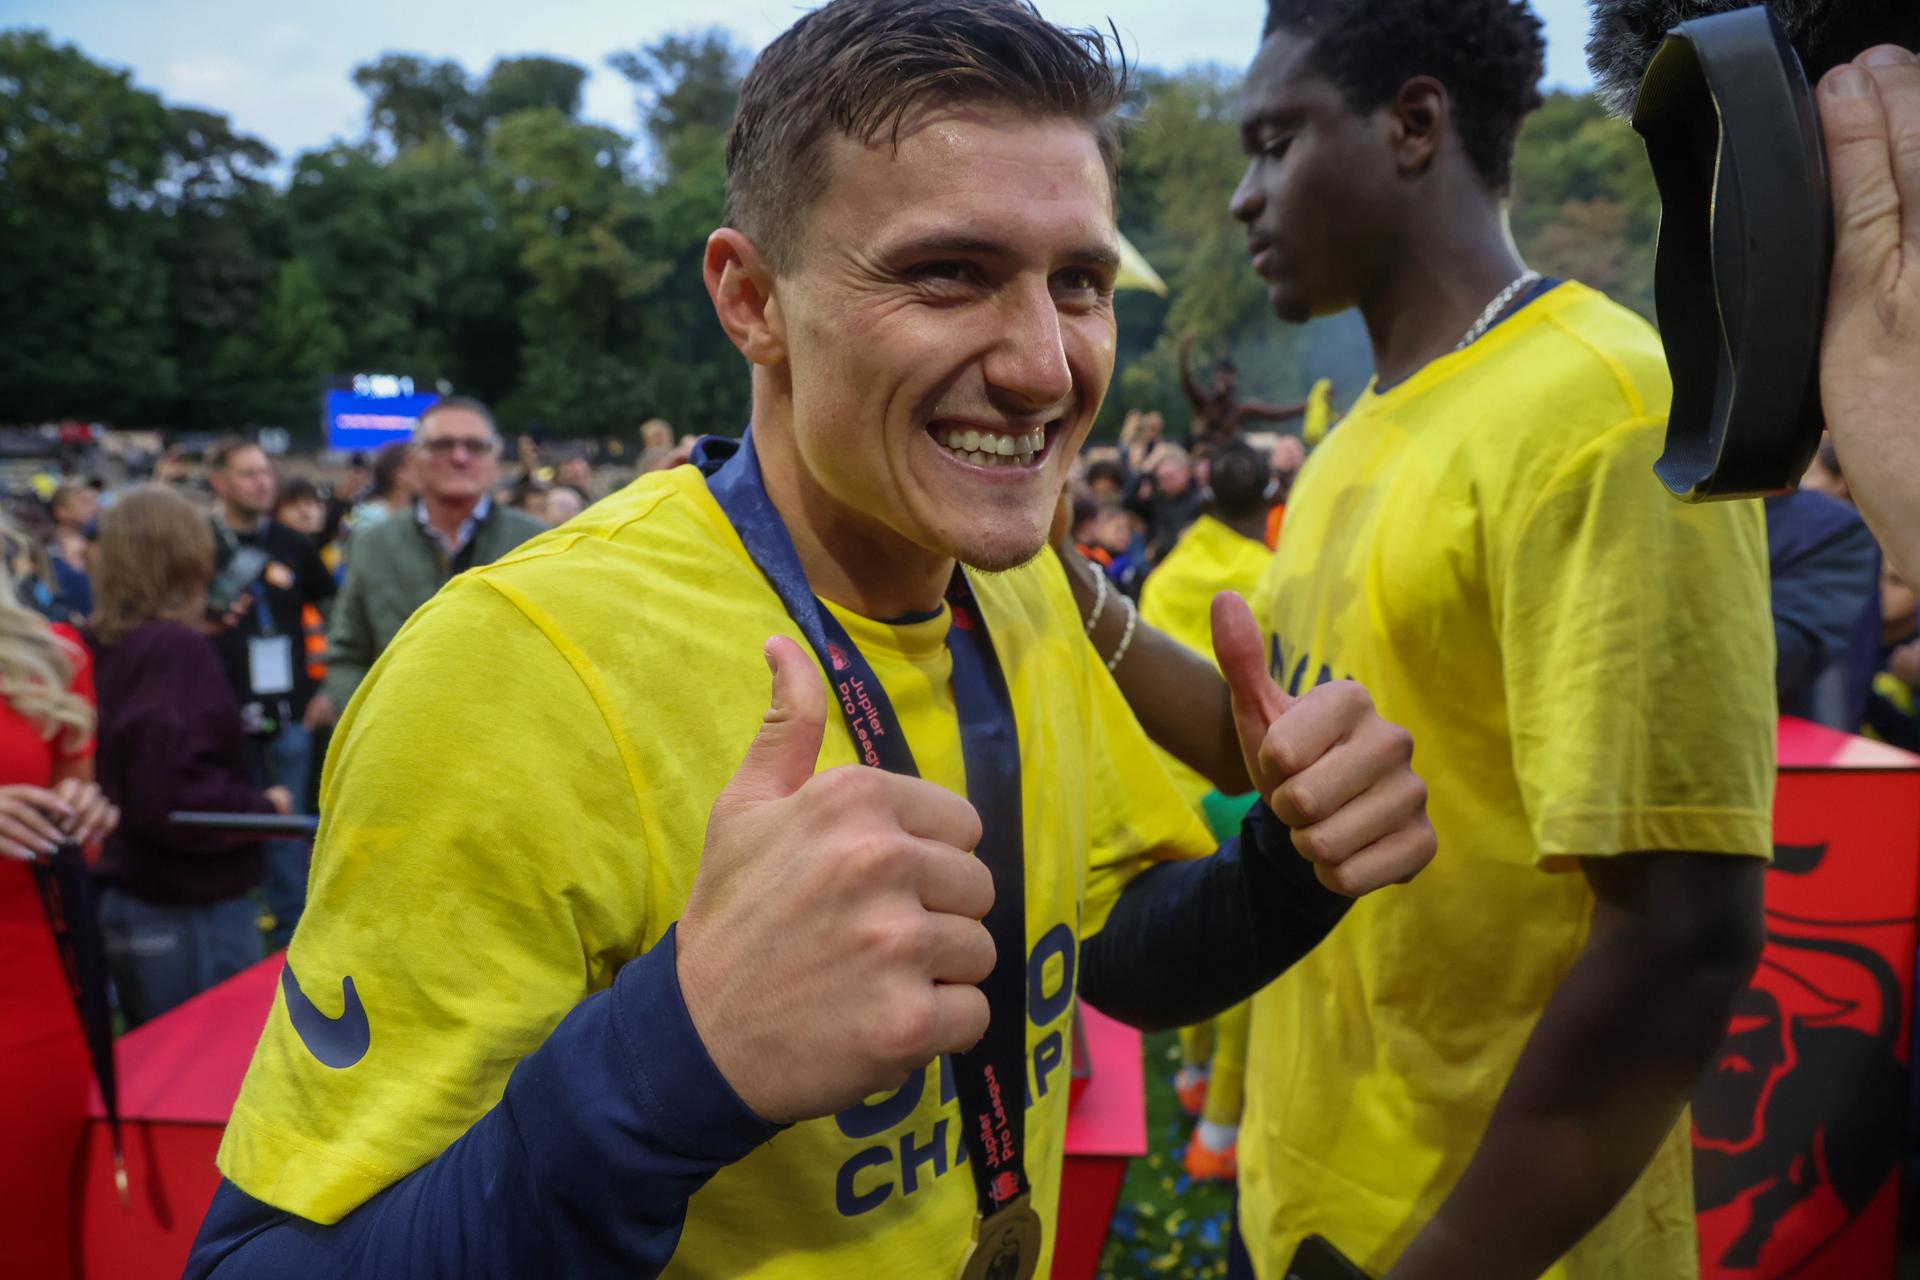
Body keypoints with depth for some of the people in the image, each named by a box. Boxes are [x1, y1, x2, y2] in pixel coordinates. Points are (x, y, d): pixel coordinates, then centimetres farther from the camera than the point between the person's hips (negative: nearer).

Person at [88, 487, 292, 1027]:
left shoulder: (101, 645, 5)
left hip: (123, 898, 9)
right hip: (189, 913, -9)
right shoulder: (177, 648, -19)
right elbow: (172, 797, -27)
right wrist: (265, 807, -13)